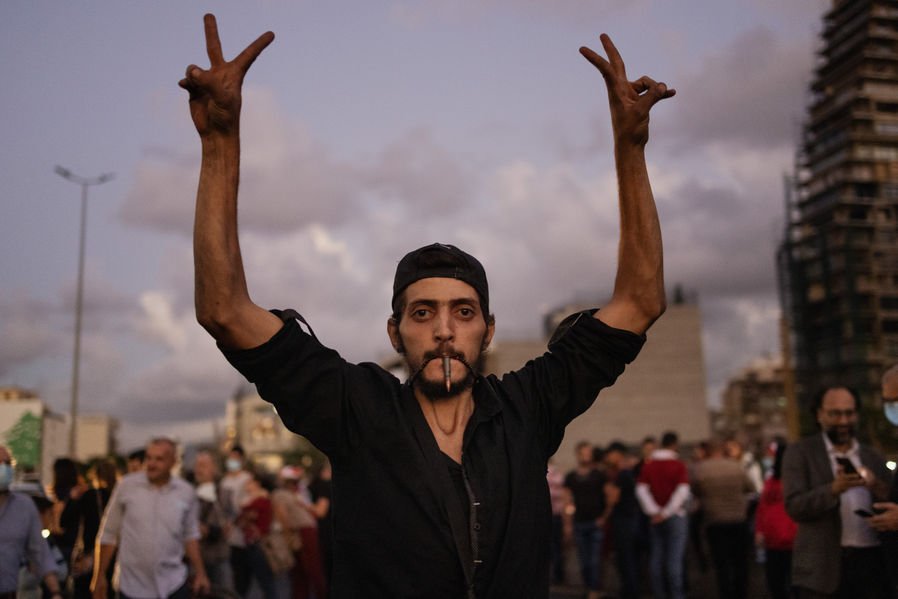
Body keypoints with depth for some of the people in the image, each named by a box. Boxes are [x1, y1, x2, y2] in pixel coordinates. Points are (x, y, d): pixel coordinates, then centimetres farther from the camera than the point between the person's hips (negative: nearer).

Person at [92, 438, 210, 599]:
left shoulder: (186, 492, -2)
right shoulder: (126, 486, -6)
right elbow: (109, 534, 0)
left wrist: (200, 573, 5)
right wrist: (100, 575, 2)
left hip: (173, 585, 1)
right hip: (133, 585, -1)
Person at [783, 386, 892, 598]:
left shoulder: (873, 459, 15)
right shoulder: (800, 453, 1)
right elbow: (794, 507, -8)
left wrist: (880, 491, -9)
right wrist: (833, 489, -23)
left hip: (872, 563, 4)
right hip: (824, 567, -4)